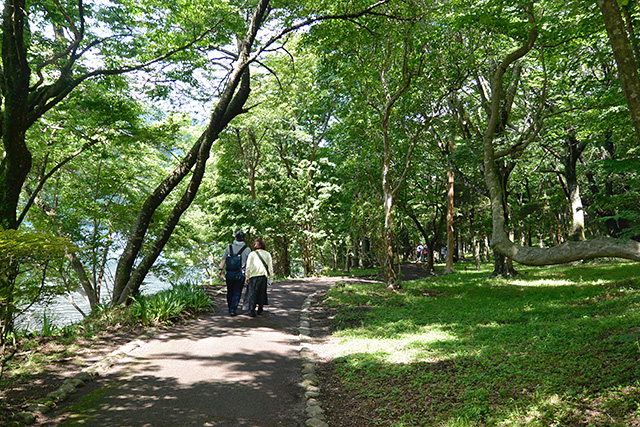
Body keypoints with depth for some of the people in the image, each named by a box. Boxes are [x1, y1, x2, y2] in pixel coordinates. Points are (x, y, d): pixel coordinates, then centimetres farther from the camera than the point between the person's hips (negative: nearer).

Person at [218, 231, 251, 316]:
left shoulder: (229, 248, 4)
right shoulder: (247, 249, -2)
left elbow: (223, 260, -4)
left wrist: (220, 269, -7)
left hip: (229, 274, 3)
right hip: (240, 274, -3)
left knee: (230, 292, 16)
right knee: (237, 293, 4)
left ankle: (230, 308, 29)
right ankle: (233, 309, -3)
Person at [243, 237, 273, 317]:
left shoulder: (252, 254, -2)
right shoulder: (267, 254, 3)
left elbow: (248, 267, -1)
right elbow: (270, 268, 3)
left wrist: (247, 277, 7)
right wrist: (269, 278, 11)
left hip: (254, 276, -2)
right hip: (264, 276, 2)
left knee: (252, 293, 5)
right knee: (262, 293, 16)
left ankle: (252, 311, 0)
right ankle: (260, 310, 24)